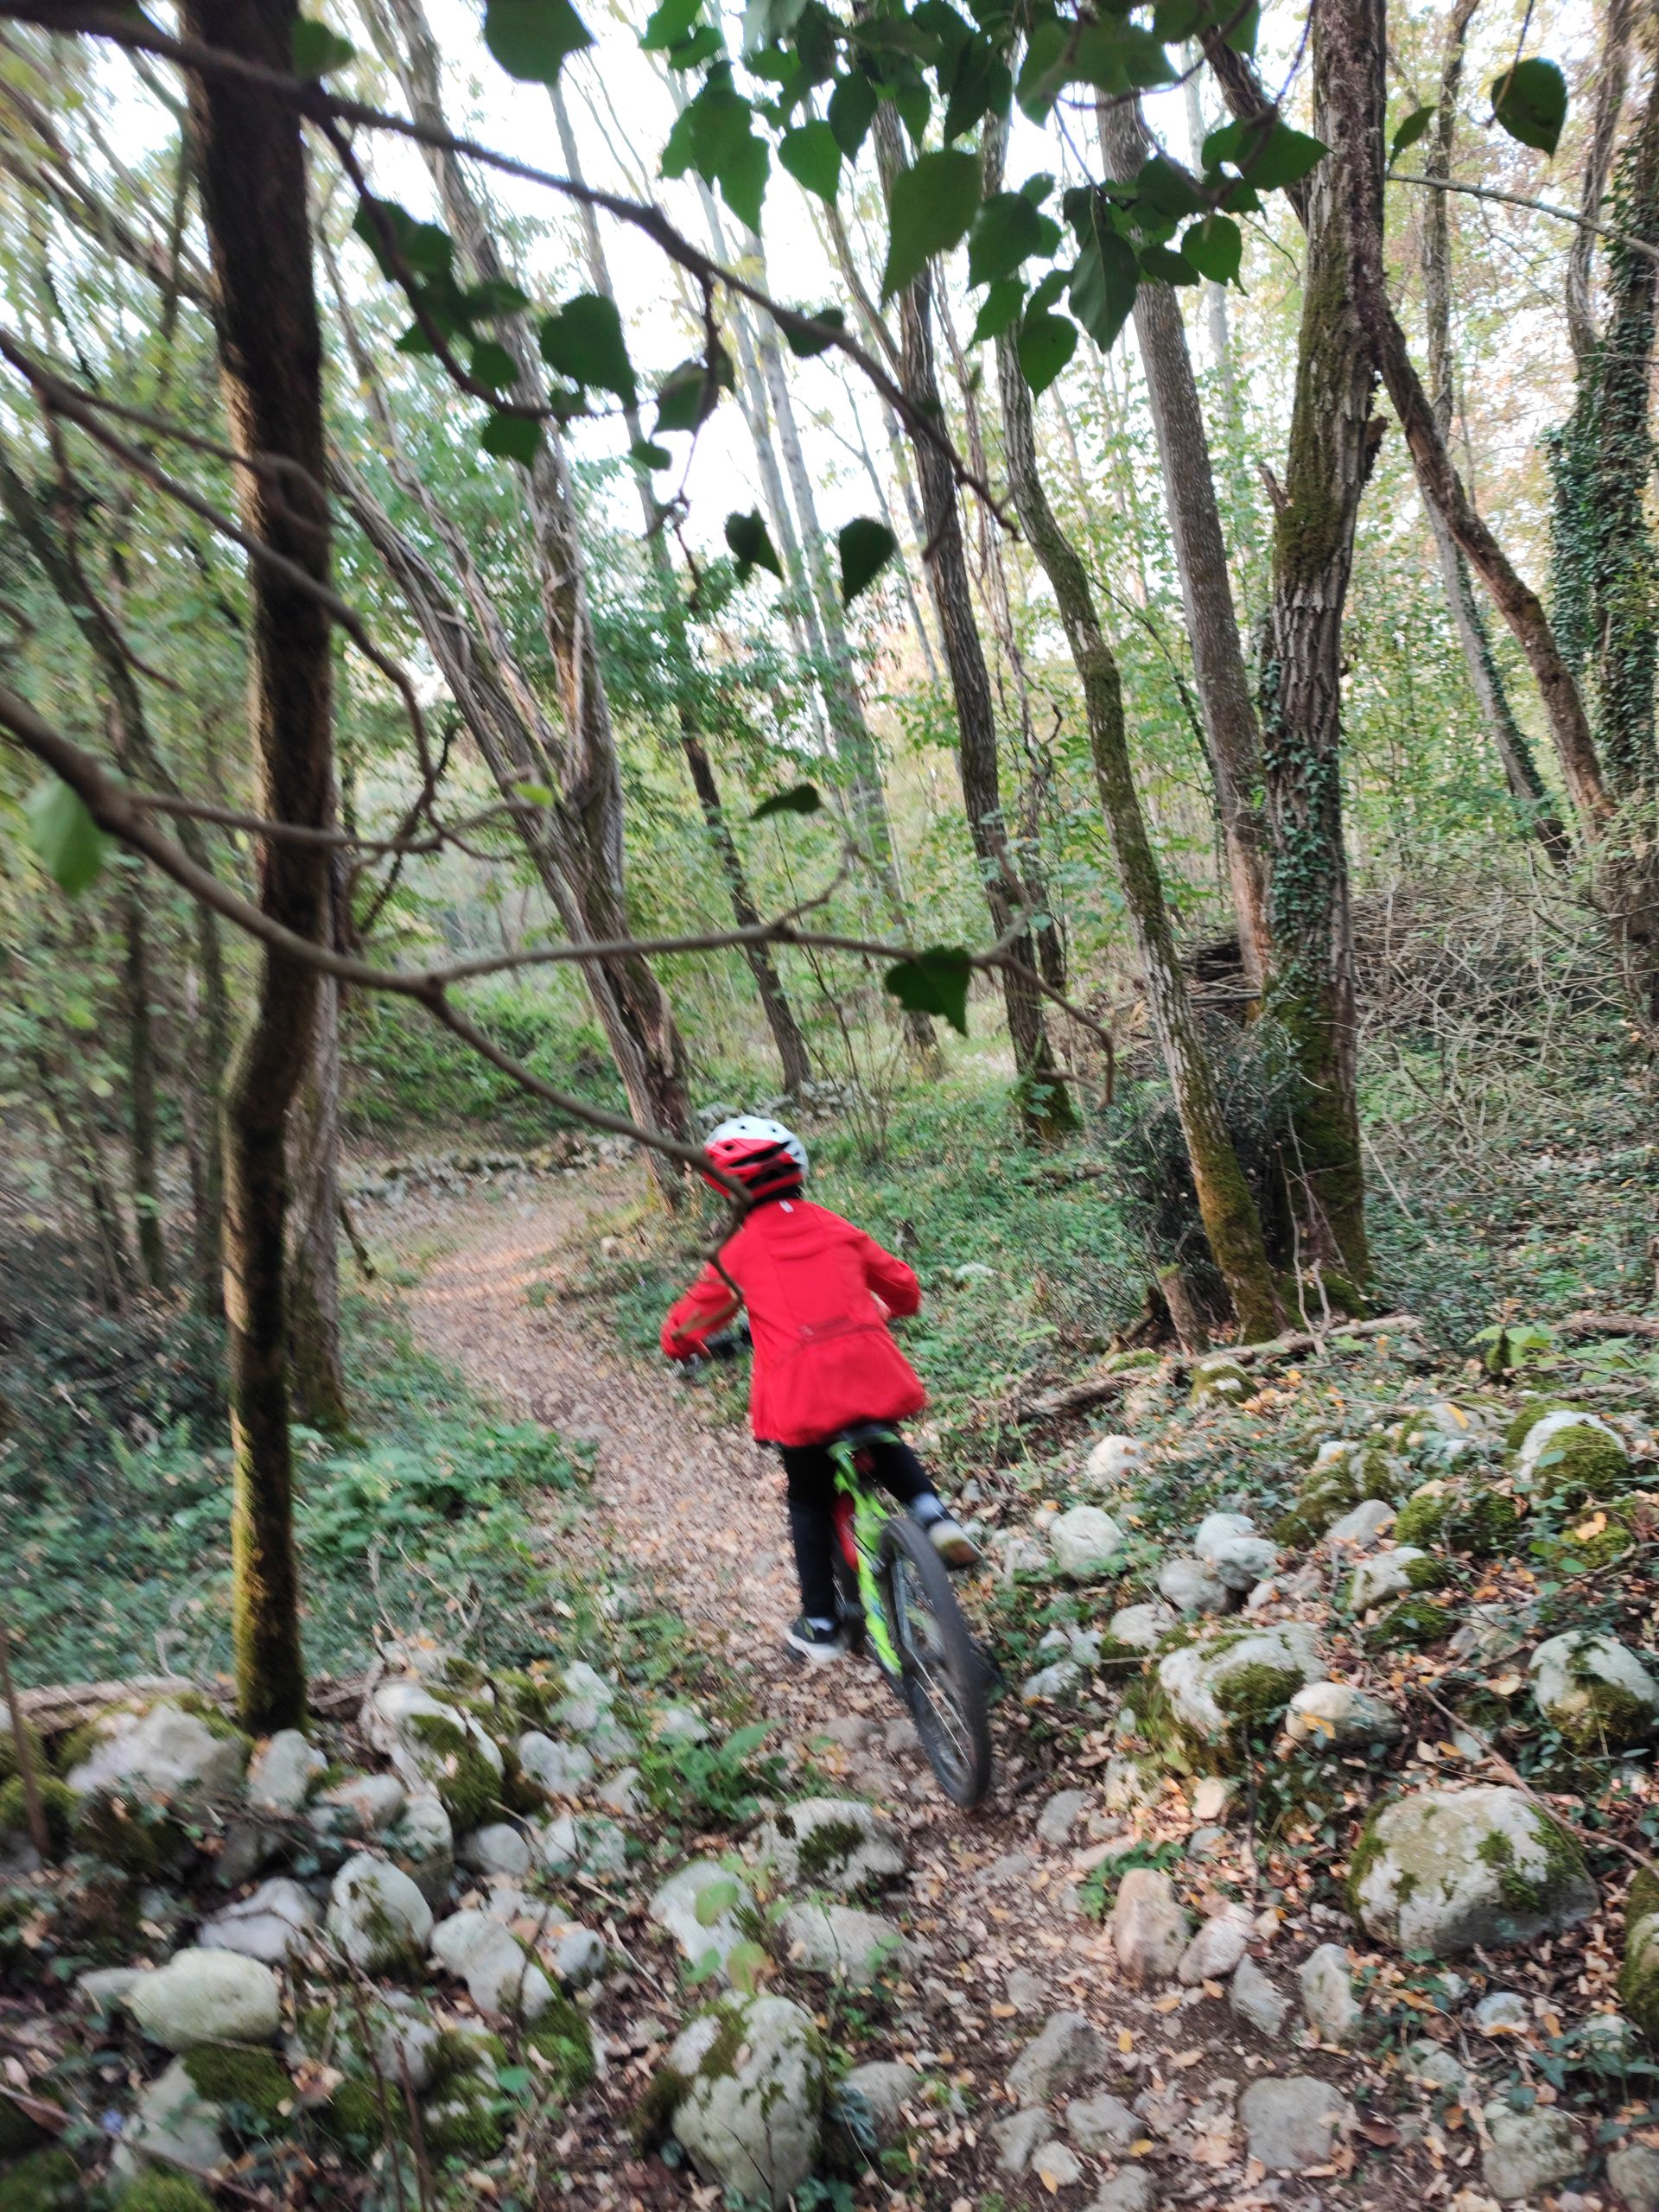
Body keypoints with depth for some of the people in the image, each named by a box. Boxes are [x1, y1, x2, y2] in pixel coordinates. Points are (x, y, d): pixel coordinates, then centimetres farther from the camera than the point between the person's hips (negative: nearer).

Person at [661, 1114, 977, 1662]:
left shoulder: (737, 1252, 8)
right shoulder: (836, 1228, 14)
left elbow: (680, 1335, 13)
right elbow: (903, 1287, 23)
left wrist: (685, 1345, 37)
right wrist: (882, 1315, 45)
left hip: (799, 1395, -2)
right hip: (872, 1373, 3)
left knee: (810, 1503, 21)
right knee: (883, 1448, 35)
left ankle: (821, 1626, 29)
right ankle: (935, 1518, 10)